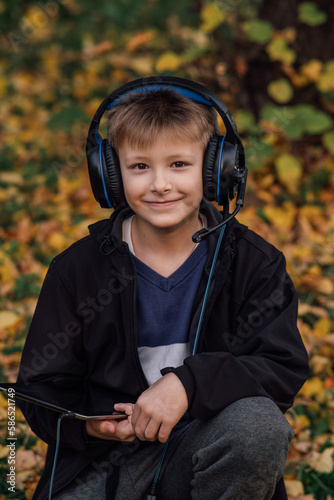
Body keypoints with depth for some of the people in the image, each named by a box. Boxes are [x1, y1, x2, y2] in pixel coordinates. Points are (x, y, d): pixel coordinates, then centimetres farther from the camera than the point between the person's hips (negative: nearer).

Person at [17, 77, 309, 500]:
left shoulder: (254, 263, -2)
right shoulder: (78, 269, -1)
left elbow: (284, 368, -11)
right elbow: (42, 389, 2)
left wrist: (188, 382, -27)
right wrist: (85, 421, -22)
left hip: (204, 448, 1)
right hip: (105, 462, -1)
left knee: (260, 422, -31)